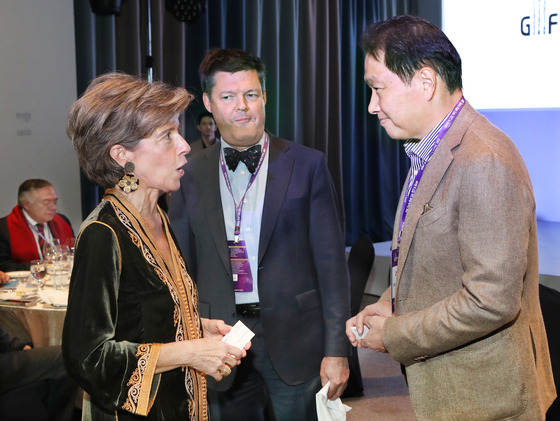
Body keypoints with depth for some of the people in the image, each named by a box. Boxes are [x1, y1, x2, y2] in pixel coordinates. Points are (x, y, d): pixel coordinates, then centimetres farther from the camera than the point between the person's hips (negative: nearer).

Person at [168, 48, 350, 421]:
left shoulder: (307, 165, -2)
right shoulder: (191, 176, 4)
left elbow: (331, 262, -3)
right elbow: (183, 267, 8)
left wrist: (337, 349, -7)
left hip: (295, 341, -2)